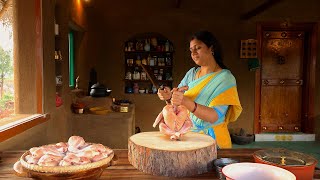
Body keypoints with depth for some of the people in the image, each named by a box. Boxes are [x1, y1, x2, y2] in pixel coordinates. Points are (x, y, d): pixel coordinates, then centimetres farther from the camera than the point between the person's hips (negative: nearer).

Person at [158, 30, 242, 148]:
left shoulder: (225, 78, -7)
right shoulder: (191, 73, 10)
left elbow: (215, 117, -18)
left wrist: (186, 102, -32)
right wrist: (169, 96, -15)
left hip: (211, 140, -4)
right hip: (186, 136, 5)